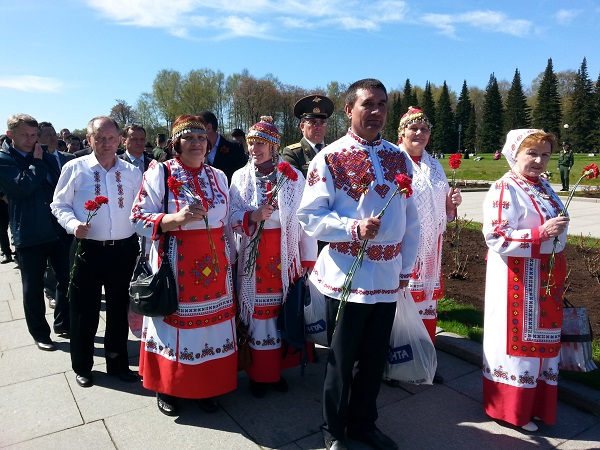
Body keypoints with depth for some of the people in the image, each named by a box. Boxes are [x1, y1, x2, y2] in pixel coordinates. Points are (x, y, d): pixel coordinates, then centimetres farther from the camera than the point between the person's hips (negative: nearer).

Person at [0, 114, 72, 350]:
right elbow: (22, 186, -21)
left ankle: (63, 323, 30)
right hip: (29, 233, -4)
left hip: (58, 228, 5)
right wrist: (37, 162, -12)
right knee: (33, 287, 8)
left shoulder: (47, 157, 10)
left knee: (67, 278, 12)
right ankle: (40, 333, 24)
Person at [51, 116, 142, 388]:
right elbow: (59, 205, 4)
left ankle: (117, 363, 35)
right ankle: (82, 367, 33)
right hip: (88, 250, -2)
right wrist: (73, 224, -15)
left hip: (125, 250, 2)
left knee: (120, 310, 15)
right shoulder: (74, 168, -1)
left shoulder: (132, 172, 4)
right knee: (84, 311, 10)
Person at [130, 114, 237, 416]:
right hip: (175, 265, -4)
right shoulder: (159, 172, -5)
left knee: (211, 322, 9)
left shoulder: (218, 176, 10)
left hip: (213, 264, 4)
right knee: (174, 320, 6)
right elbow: (138, 218, -8)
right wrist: (176, 218, -24)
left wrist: (228, 260, 14)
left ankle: (207, 387, 29)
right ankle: (166, 388, 29)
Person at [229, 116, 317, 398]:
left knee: (284, 310, 4)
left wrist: (308, 261, -2)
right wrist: (253, 216, -21)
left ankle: (279, 369, 23)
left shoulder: (294, 177, 0)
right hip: (253, 258, 1)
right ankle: (258, 374, 19)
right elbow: (232, 217, 0)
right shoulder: (240, 177, 5)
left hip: (285, 257, 0)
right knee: (256, 312, 3)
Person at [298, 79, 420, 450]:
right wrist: (354, 228, -23)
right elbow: (309, 216, -11)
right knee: (342, 359, 11)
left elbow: (411, 218, 12)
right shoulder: (330, 158, -7)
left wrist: (406, 266, 10)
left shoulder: (400, 159, 8)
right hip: (347, 277, -4)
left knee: (375, 358, 17)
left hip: (388, 278, 5)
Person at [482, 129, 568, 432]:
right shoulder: (504, 189, -16)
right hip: (518, 280, -8)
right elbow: (496, 237, -23)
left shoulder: (543, 186, 11)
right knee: (518, 339, 3)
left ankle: (535, 402, 35)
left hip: (546, 278, 9)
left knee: (539, 339, 17)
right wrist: (541, 233, -28)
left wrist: (557, 277, 21)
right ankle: (511, 410, 21)